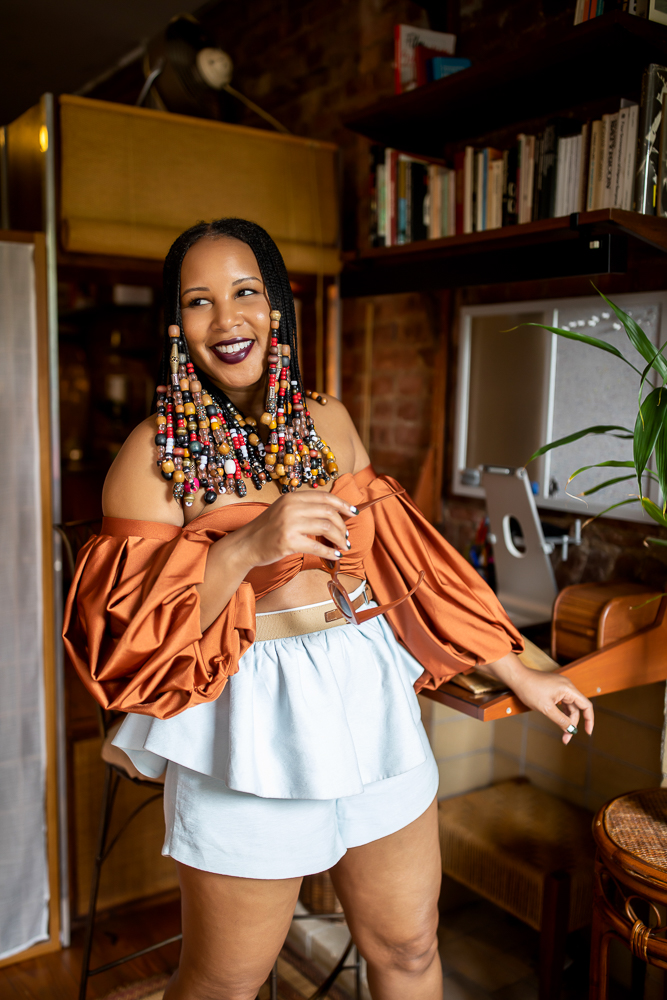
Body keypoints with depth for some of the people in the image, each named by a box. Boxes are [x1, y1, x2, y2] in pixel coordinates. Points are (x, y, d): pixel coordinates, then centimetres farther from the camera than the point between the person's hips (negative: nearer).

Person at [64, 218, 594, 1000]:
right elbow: (129, 629, -12)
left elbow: (404, 558, 9)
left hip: (372, 710, 4)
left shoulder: (326, 422, 6)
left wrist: (517, 674, 10)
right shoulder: (155, 451, -6)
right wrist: (248, 546, -27)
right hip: (251, 730, -4)